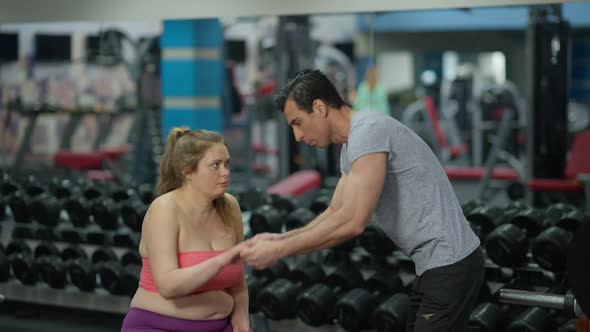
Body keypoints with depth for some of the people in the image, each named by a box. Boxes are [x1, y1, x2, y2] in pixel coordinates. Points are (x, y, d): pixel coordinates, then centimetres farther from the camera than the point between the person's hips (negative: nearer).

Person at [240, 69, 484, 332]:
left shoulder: (369, 131, -19)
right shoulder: (353, 145, 15)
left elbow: (351, 223, -26)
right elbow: (335, 213, 23)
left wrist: (279, 250, -20)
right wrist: (280, 239, 10)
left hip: (449, 265, -11)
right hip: (439, 263, 11)